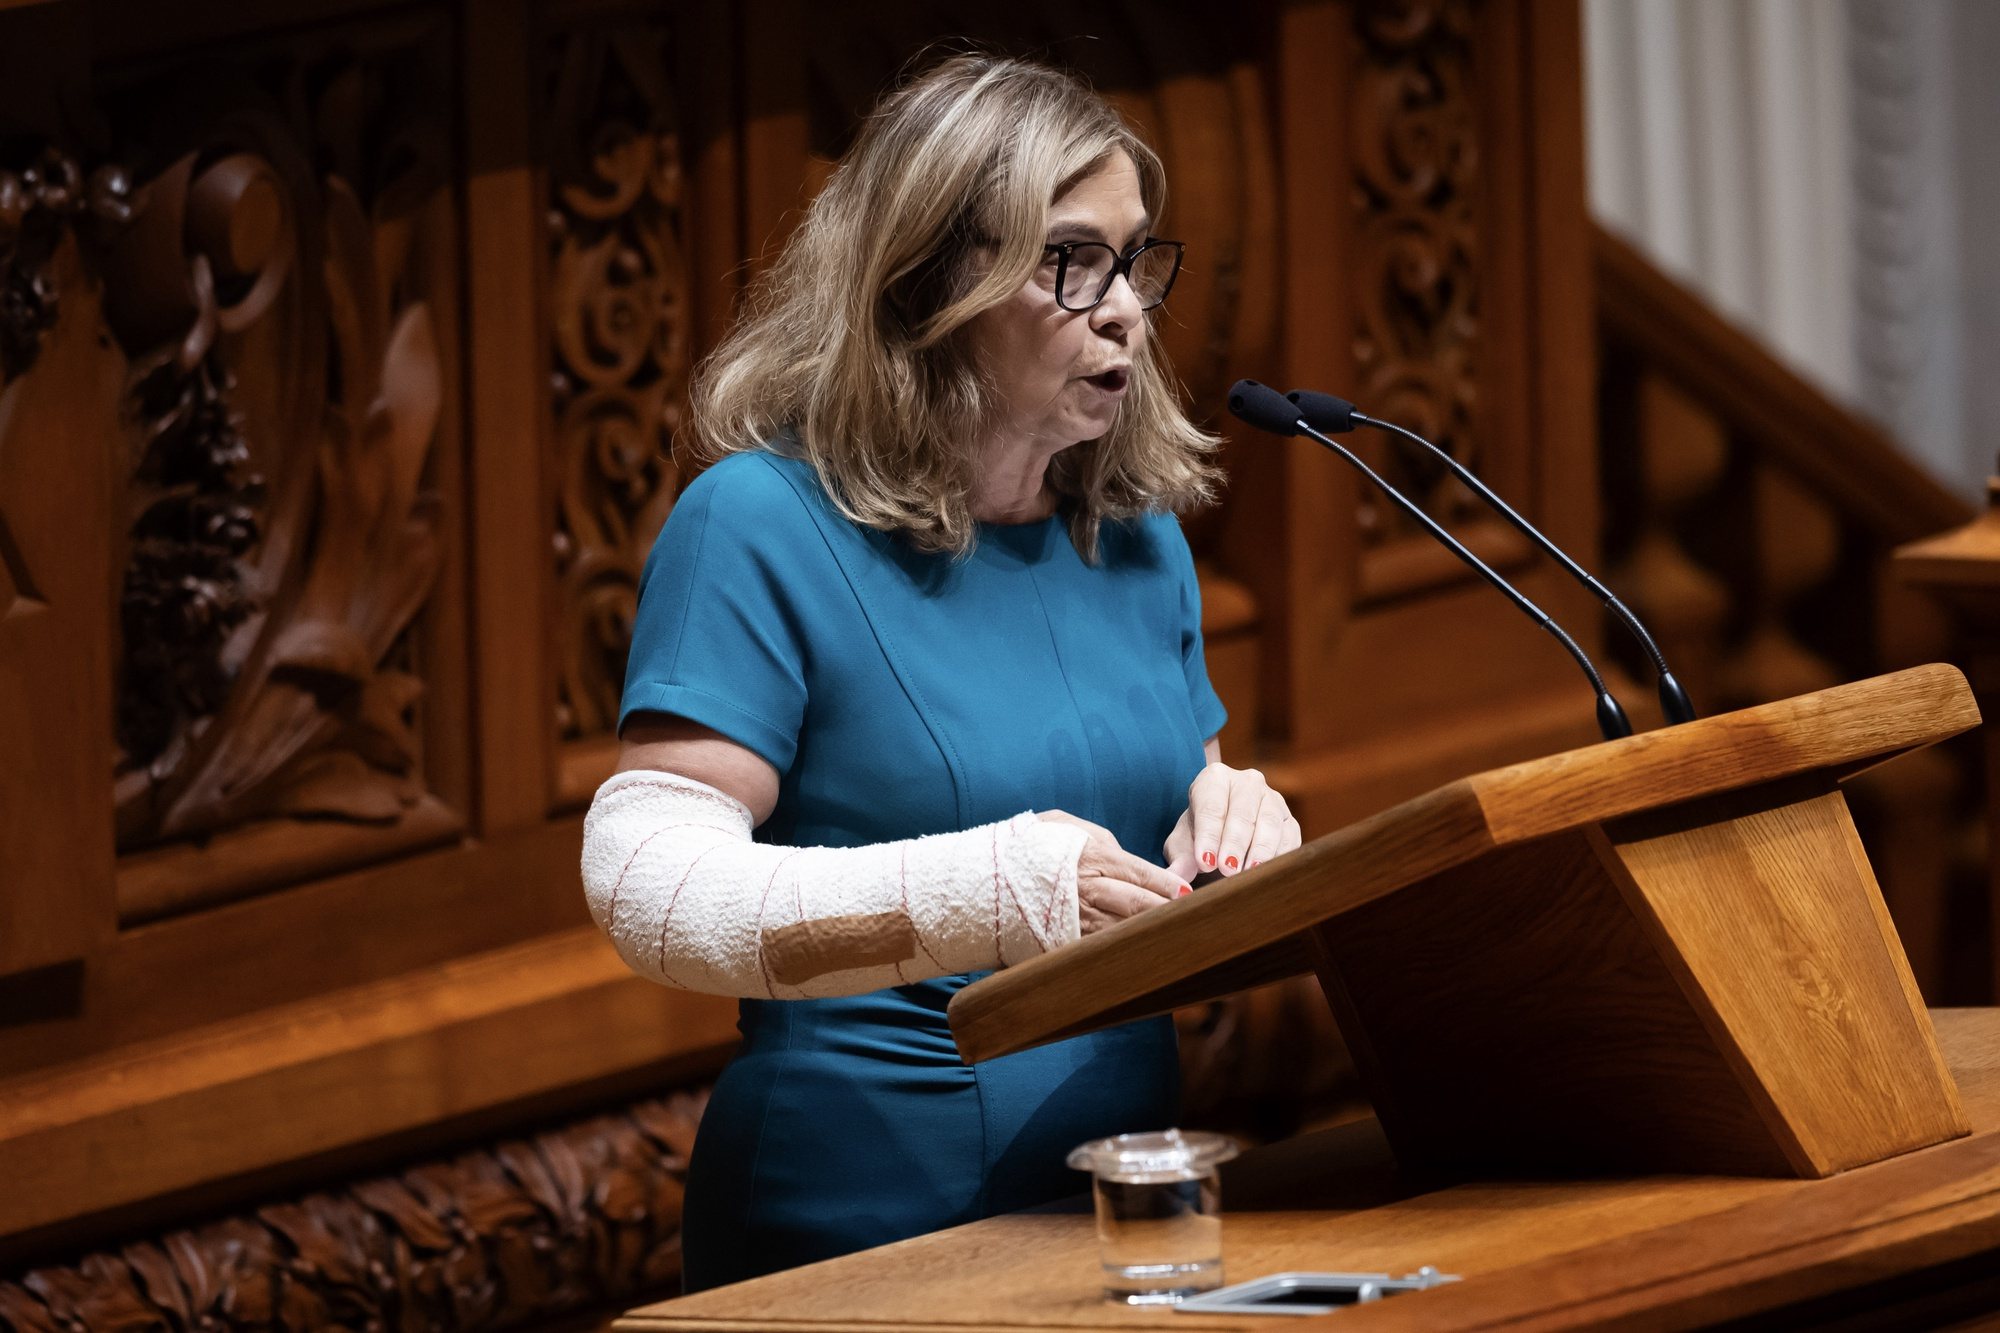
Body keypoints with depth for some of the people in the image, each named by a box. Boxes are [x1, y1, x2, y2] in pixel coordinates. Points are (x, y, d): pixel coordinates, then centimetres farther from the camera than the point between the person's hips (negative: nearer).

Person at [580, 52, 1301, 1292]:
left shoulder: (1140, 539, 16)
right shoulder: (762, 525, -5)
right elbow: (647, 883, -15)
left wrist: (1228, 829, 1)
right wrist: (976, 894, -26)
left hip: (1125, 1215, 6)